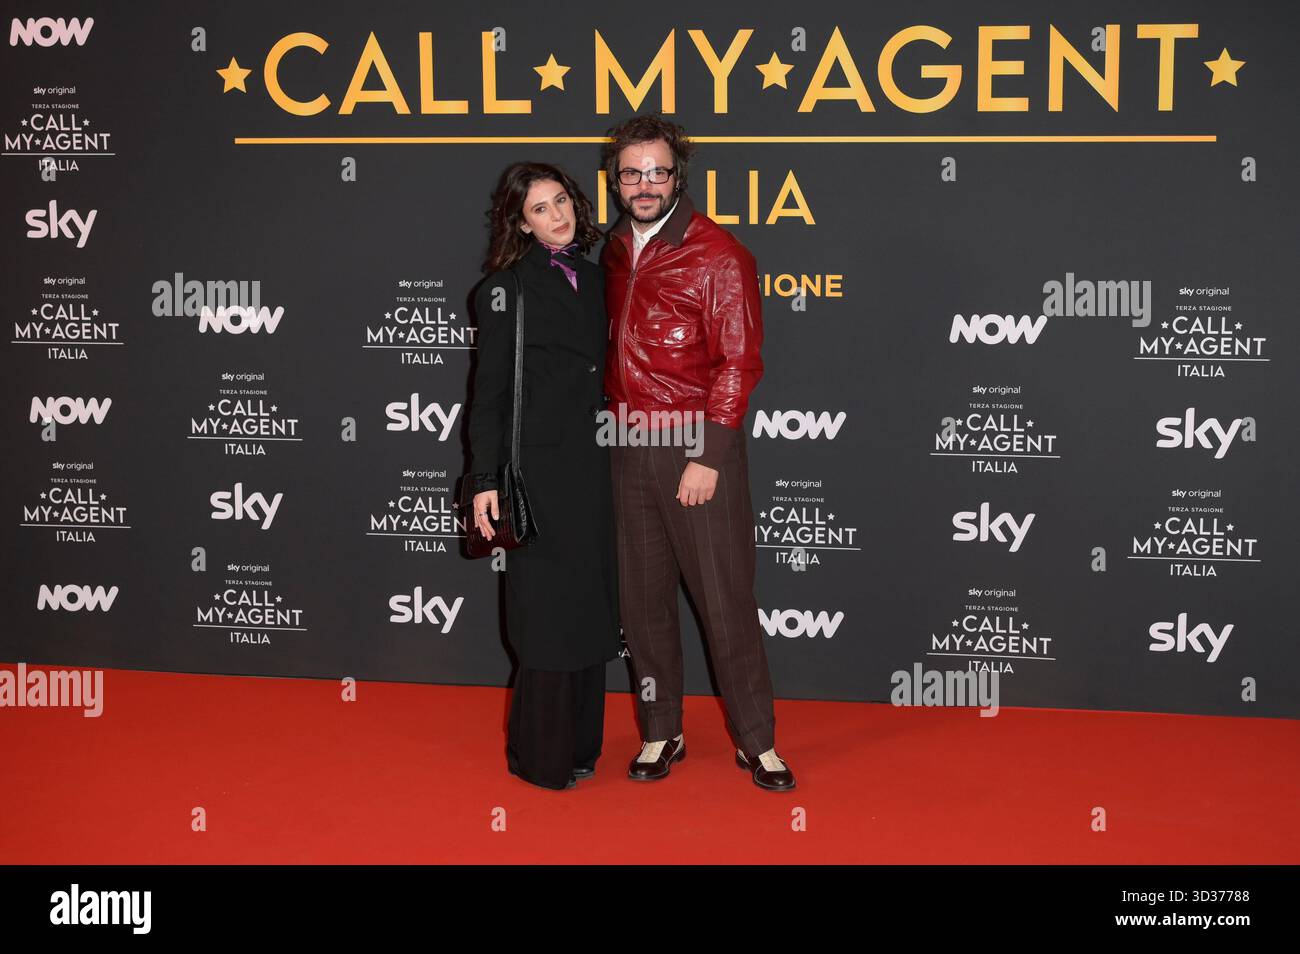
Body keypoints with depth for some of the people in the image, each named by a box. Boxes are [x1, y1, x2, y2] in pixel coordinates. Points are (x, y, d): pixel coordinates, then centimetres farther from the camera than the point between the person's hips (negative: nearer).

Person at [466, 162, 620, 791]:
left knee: (590, 608, 11)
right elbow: (489, 391, -8)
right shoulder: (507, 288, -6)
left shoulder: (593, 278, 13)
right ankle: (540, 756, 12)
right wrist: (485, 479, -14)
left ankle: (579, 745, 24)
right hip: (540, 469, -6)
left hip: (593, 466, 6)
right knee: (548, 610, -1)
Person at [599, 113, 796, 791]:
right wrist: (614, 419, 10)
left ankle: (756, 741, 13)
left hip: (698, 448, -5)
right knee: (641, 598, 10)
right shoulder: (615, 251, 12)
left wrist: (707, 456, -15)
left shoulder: (717, 254, -7)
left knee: (725, 599, 0)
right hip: (629, 448, 6)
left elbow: (738, 361, -11)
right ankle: (661, 734, 24)